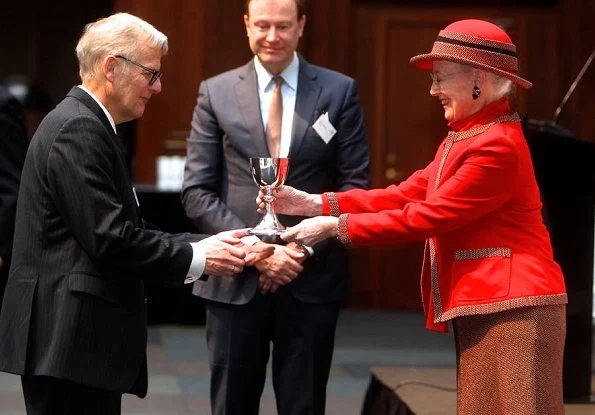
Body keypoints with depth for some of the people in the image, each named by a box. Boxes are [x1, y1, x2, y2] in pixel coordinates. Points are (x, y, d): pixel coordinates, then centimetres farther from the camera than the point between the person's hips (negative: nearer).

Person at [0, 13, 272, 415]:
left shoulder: (83, 124, 18)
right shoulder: (78, 129, -14)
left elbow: (123, 230, 15)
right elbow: (109, 239, -20)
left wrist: (201, 245, 7)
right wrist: (195, 258, -10)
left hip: (74, 336, 10)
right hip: (70, 337, -10)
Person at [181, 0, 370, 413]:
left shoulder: (340, 91, 4)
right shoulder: (216, 93, 4)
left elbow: (355, 184, 1)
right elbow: (197, 191, 1)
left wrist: (307, 249, -10)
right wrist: (255, 250, -11)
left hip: (312, 279, 0)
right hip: (236, 279, 0)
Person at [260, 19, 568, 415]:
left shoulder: (498, 146, -18)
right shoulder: (463, 137, 16)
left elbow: (425, 217, -18)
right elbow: (409, 193, 10)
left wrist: (334, 227, -12)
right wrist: (315, 204, 1)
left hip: (512, 308, -10)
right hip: (481, 307, 10)